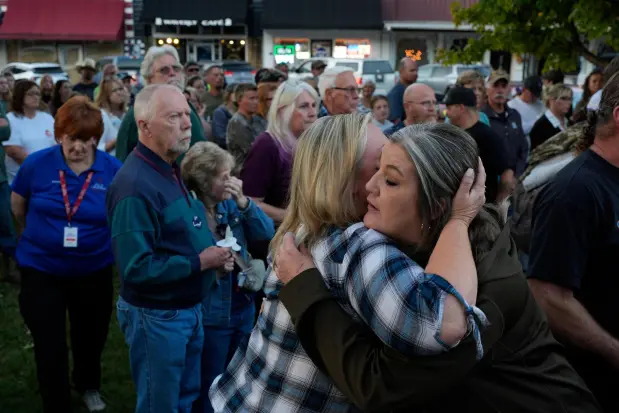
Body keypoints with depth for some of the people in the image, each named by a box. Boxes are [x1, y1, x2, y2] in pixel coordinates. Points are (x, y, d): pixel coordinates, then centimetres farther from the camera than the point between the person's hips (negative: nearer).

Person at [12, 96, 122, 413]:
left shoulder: (114, 170, -13)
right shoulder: (37, 164, -13)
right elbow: (17, 204, 5)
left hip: (94, 270, 2)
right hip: (41, 270, -1)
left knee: (91, 337, 22)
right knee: (50, 346, 6)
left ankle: (88, 385, 52)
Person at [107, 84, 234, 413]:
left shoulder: (171, 170, 7)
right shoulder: (136, 186, -26)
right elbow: (136, 268, -29)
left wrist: (214, 253, 0)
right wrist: (200, 262, -22)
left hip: (189, 308, 9)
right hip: (156, 316, -9)